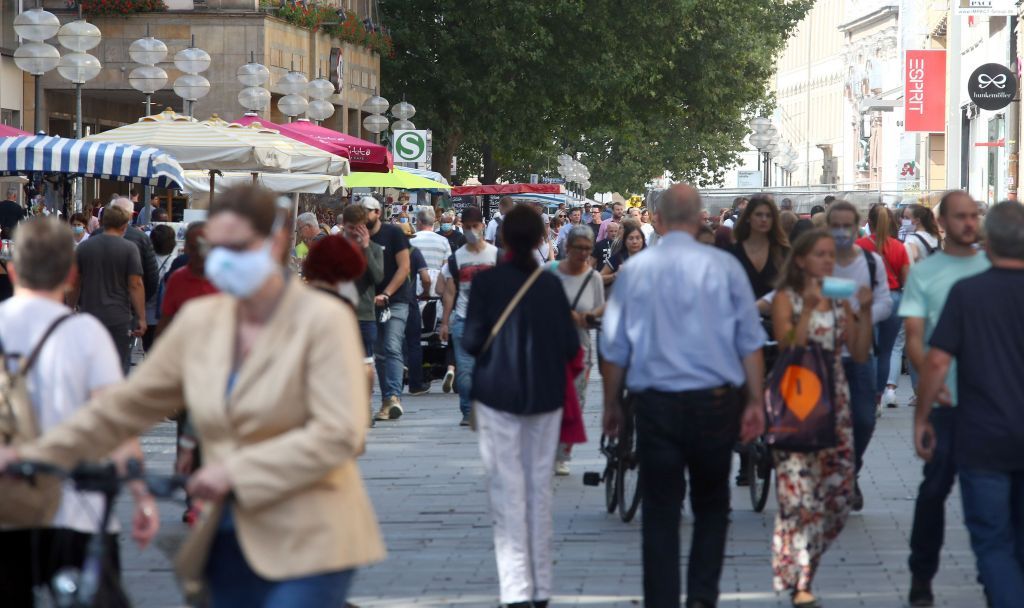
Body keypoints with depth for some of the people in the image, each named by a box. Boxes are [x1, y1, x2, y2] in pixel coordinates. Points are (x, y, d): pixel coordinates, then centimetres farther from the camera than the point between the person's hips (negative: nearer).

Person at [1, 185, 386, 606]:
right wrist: (34, 456, 3)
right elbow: (127, 404, 11)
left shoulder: (323, 320, -8)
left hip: (306, 544, -6)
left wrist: (237, 471, -19)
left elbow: (339, 433, -17)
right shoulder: (199, 322, 8)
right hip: (231, 540, 6)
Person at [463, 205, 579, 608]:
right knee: (539, 488, 12)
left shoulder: (486, 282, -9)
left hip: (497, 395, -3)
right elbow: (571, 347, -2)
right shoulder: (552, 285, -2)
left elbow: (472, 342, -11)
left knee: (508, 490, -1)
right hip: (545, 396, 3)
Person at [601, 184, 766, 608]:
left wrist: (612, 405, 15)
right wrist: (756, 402, 4)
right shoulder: (724, 266, -2)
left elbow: (614, 347, 4)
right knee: (711, 506, 15)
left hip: (655, 405, 0)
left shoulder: (634, 270, -1)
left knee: (660, 513, 6)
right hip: (715, 401, 0)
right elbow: (750, 342, -1)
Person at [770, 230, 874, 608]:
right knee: (800, 491, -11)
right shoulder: (787, 299, -1)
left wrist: (865, 311, -3)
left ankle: (802, 560, 21)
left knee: (838, 491, 3)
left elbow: (860, 354, 7)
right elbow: (788, 347, -14)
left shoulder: (840, 300, 13)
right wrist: (808, 308, -20)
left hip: (834, 399, 6)